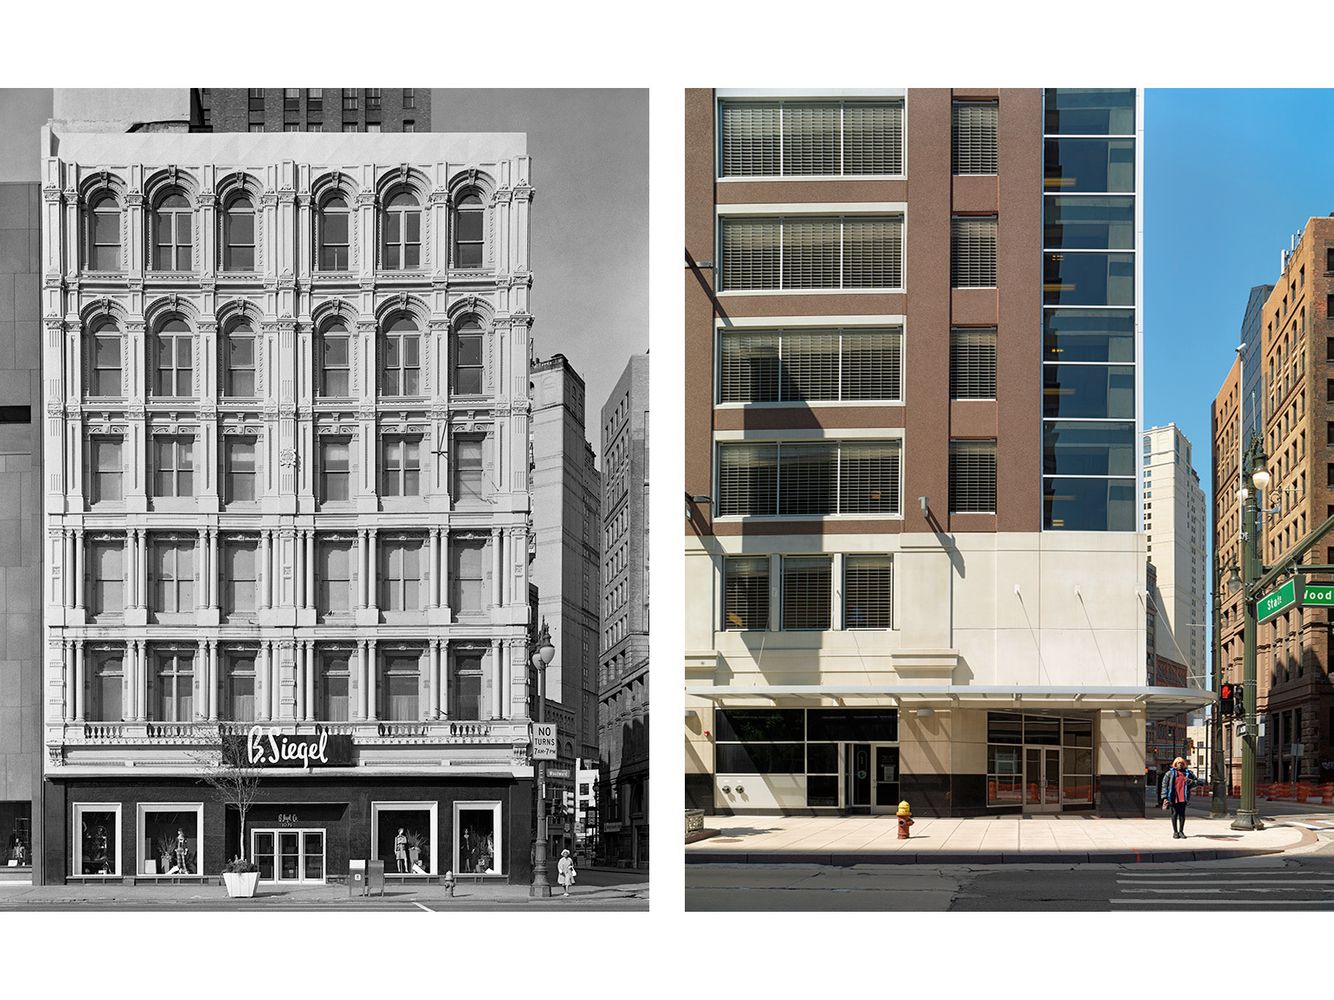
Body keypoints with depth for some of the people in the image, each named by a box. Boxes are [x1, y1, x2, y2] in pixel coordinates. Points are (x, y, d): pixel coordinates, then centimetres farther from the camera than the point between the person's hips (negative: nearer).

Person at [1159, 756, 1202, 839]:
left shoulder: (1188, 773, 10)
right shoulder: (1170, 773, 3)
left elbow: (1197, 781, 15)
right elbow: (1164, 785, 1)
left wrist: (1191, 782, -8)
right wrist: (1165, 797, -6)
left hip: (1183, 798, 2)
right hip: (1173, 798, -2)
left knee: (1182, 814, 4)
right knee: (1174, 814, 2)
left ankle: (1181, 831, 14)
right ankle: (1175, 832, 10)